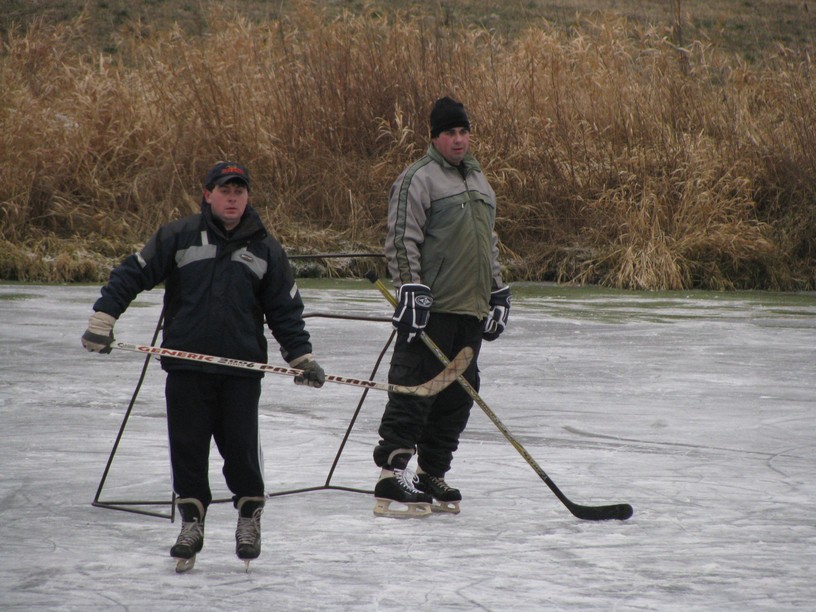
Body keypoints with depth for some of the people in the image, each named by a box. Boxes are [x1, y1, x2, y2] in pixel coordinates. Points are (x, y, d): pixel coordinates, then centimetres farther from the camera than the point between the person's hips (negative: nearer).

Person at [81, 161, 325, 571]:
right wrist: (102, 318, -6)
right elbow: (132, 274, 3)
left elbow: (285, 309, 12)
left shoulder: (265, 249, 8)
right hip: (186, 366, 0)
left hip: (242, 368, 0)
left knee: (241, 447, -3)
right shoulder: (177, 238, 2)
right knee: (187, 447, 2)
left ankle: (250, 516, 16)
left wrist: (301, 356, 6)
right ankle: (191, 522, 13)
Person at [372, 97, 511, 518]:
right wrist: (411, 288, -19)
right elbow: (402, 239, -12)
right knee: (415, 389, -11)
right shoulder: (419, 179, -6)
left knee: (458, 396, 8)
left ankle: (432, 477, 15)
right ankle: (392, 476, -12)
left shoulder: (478, 181, 21)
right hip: (431, 308, -8)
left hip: (471, 310, 8)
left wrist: (498, 293, 24)